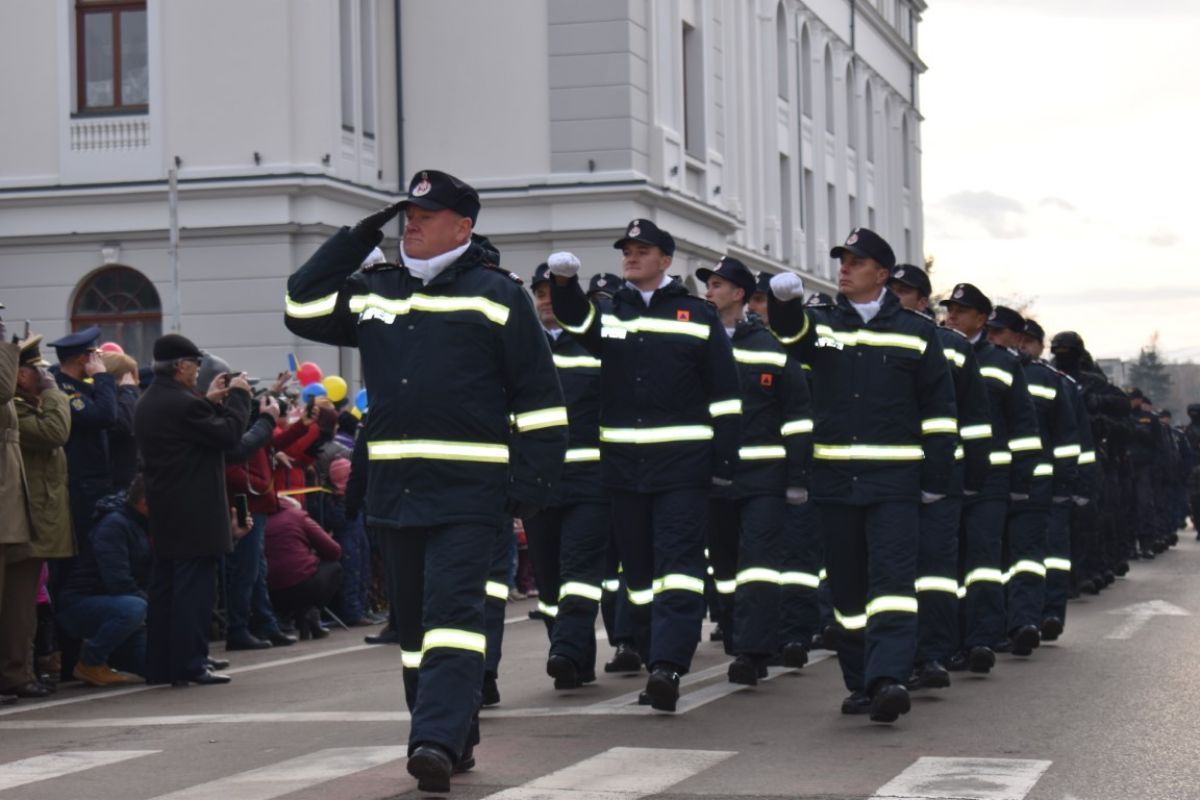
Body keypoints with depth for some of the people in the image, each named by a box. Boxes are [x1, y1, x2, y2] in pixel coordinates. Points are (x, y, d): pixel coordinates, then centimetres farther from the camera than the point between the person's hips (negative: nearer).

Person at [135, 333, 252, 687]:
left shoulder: (148, 403, 12)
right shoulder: (182, 403, -18)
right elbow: (229, 434, -14)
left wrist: (209, 401, 16)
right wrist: (238, 396, -3)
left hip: (163, 512, 10)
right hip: (194, 514, -10)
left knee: (164, 588, 12)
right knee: (194, 589, -6)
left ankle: (159, 666, 15)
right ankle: (190, 664, -6)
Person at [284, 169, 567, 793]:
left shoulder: (497, 295, 0)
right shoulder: (372, 292, 16)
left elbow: (539, 398, 0)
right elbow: (302, 312, 18)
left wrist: (530, 486, -7)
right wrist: (354, 243, 10)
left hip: (469, 490, -6)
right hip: (393, 488, 6)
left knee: (452, 612, -14)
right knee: (413, 620, 10)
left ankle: (437, 741, -22)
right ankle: (455, 742, 20)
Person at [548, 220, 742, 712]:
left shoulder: (697, 317, 5)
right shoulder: (609, 316, 13)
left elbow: (725, 394, 3)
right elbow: (577, 322, -11)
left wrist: (725, 460, -3)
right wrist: (565, 283, -30)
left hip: (683, 466, -4)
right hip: (623, 465, 4)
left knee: (678, 562, -11)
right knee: (638, 569, 7)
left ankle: (668, 665, -20)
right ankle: (656, 666, 14)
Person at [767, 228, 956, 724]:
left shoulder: (915, 332, 6)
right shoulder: (822, 325, 11)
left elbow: (939, 409, 7)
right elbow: (794, 334, -13)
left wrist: (937, 477, 2)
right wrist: (785, 302, -36)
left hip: (893, 479, -3)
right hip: (833, 477, 3)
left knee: (892, 577, -14)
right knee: (846, 585, 7)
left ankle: (888, 679, -23)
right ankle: (860, 683, 16)